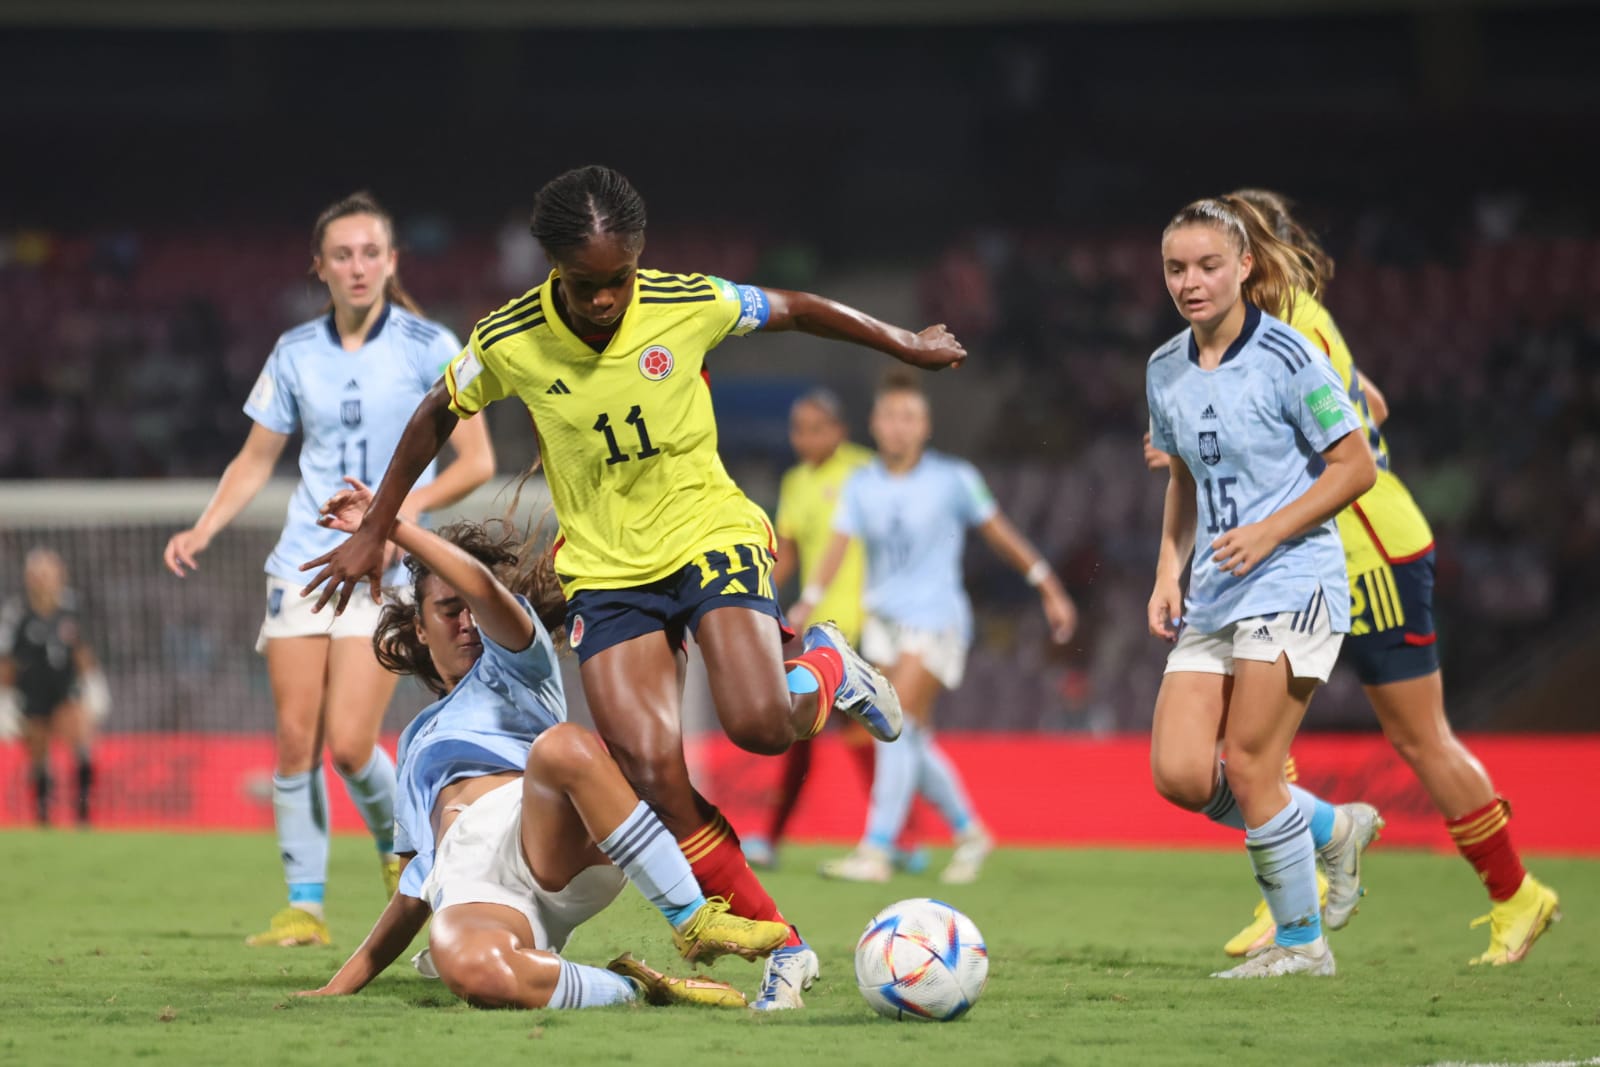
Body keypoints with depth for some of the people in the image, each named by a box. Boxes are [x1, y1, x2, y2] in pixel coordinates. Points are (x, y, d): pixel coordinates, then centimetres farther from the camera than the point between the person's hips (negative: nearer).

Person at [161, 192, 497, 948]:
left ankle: (400, 846, 17)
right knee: (296, 740, -3)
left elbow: (476, 462, -5)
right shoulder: (296, 353, 7)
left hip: (386, 571, -3)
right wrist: (203, 530, 0)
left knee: (349, 743, -13)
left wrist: (402, 509, -19)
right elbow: (255, 460, 16)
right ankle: (303, 908, 4)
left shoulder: (429, 347, -3)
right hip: (303, 565, 4)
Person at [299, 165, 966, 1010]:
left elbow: (797, 311, 5)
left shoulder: (688, 306, -13)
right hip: (605, 568, 1)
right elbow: (436, 418, 8)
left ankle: (827, 668, 13)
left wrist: (905, 346, 18)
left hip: (709, 531, -1)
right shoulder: (508, 344, -11)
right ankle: (781, 946, -4)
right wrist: (373, 533, 12)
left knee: (758, 722, -25)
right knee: (651, 768, -16)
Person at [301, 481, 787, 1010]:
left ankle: (694, 923, -33)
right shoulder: (418, 741, 40)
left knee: (563, 746, -40)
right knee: (468, 966, -41)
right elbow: (413, 895, 37)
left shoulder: (516, 665, 27)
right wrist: (341, 985, 29)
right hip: (469, 885, 2)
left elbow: (484, 588, 3)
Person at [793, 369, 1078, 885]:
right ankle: (968, 832, 25)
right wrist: (807, 604, -20)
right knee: (913, 741, 5)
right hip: (884, 623, 5)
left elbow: (999, 533, 5)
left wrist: (1050, 590, 8)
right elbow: (838, 546, -4)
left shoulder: (953, 480, -4)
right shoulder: (861, 485, 4)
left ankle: (876, 850, -19)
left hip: (936, 622, -5)